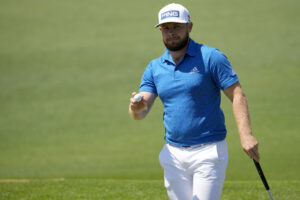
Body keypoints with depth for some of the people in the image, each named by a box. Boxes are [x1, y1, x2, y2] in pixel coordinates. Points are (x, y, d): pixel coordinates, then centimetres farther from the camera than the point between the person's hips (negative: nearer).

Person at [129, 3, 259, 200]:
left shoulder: (211, 57, -4)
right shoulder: (154, 68, 10)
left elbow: (237, 95, -8)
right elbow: (141, 112, 3)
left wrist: (246, 134, -21)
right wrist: (136, 108, -23)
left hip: (208, 153, -5)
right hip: (173, 153, 5)